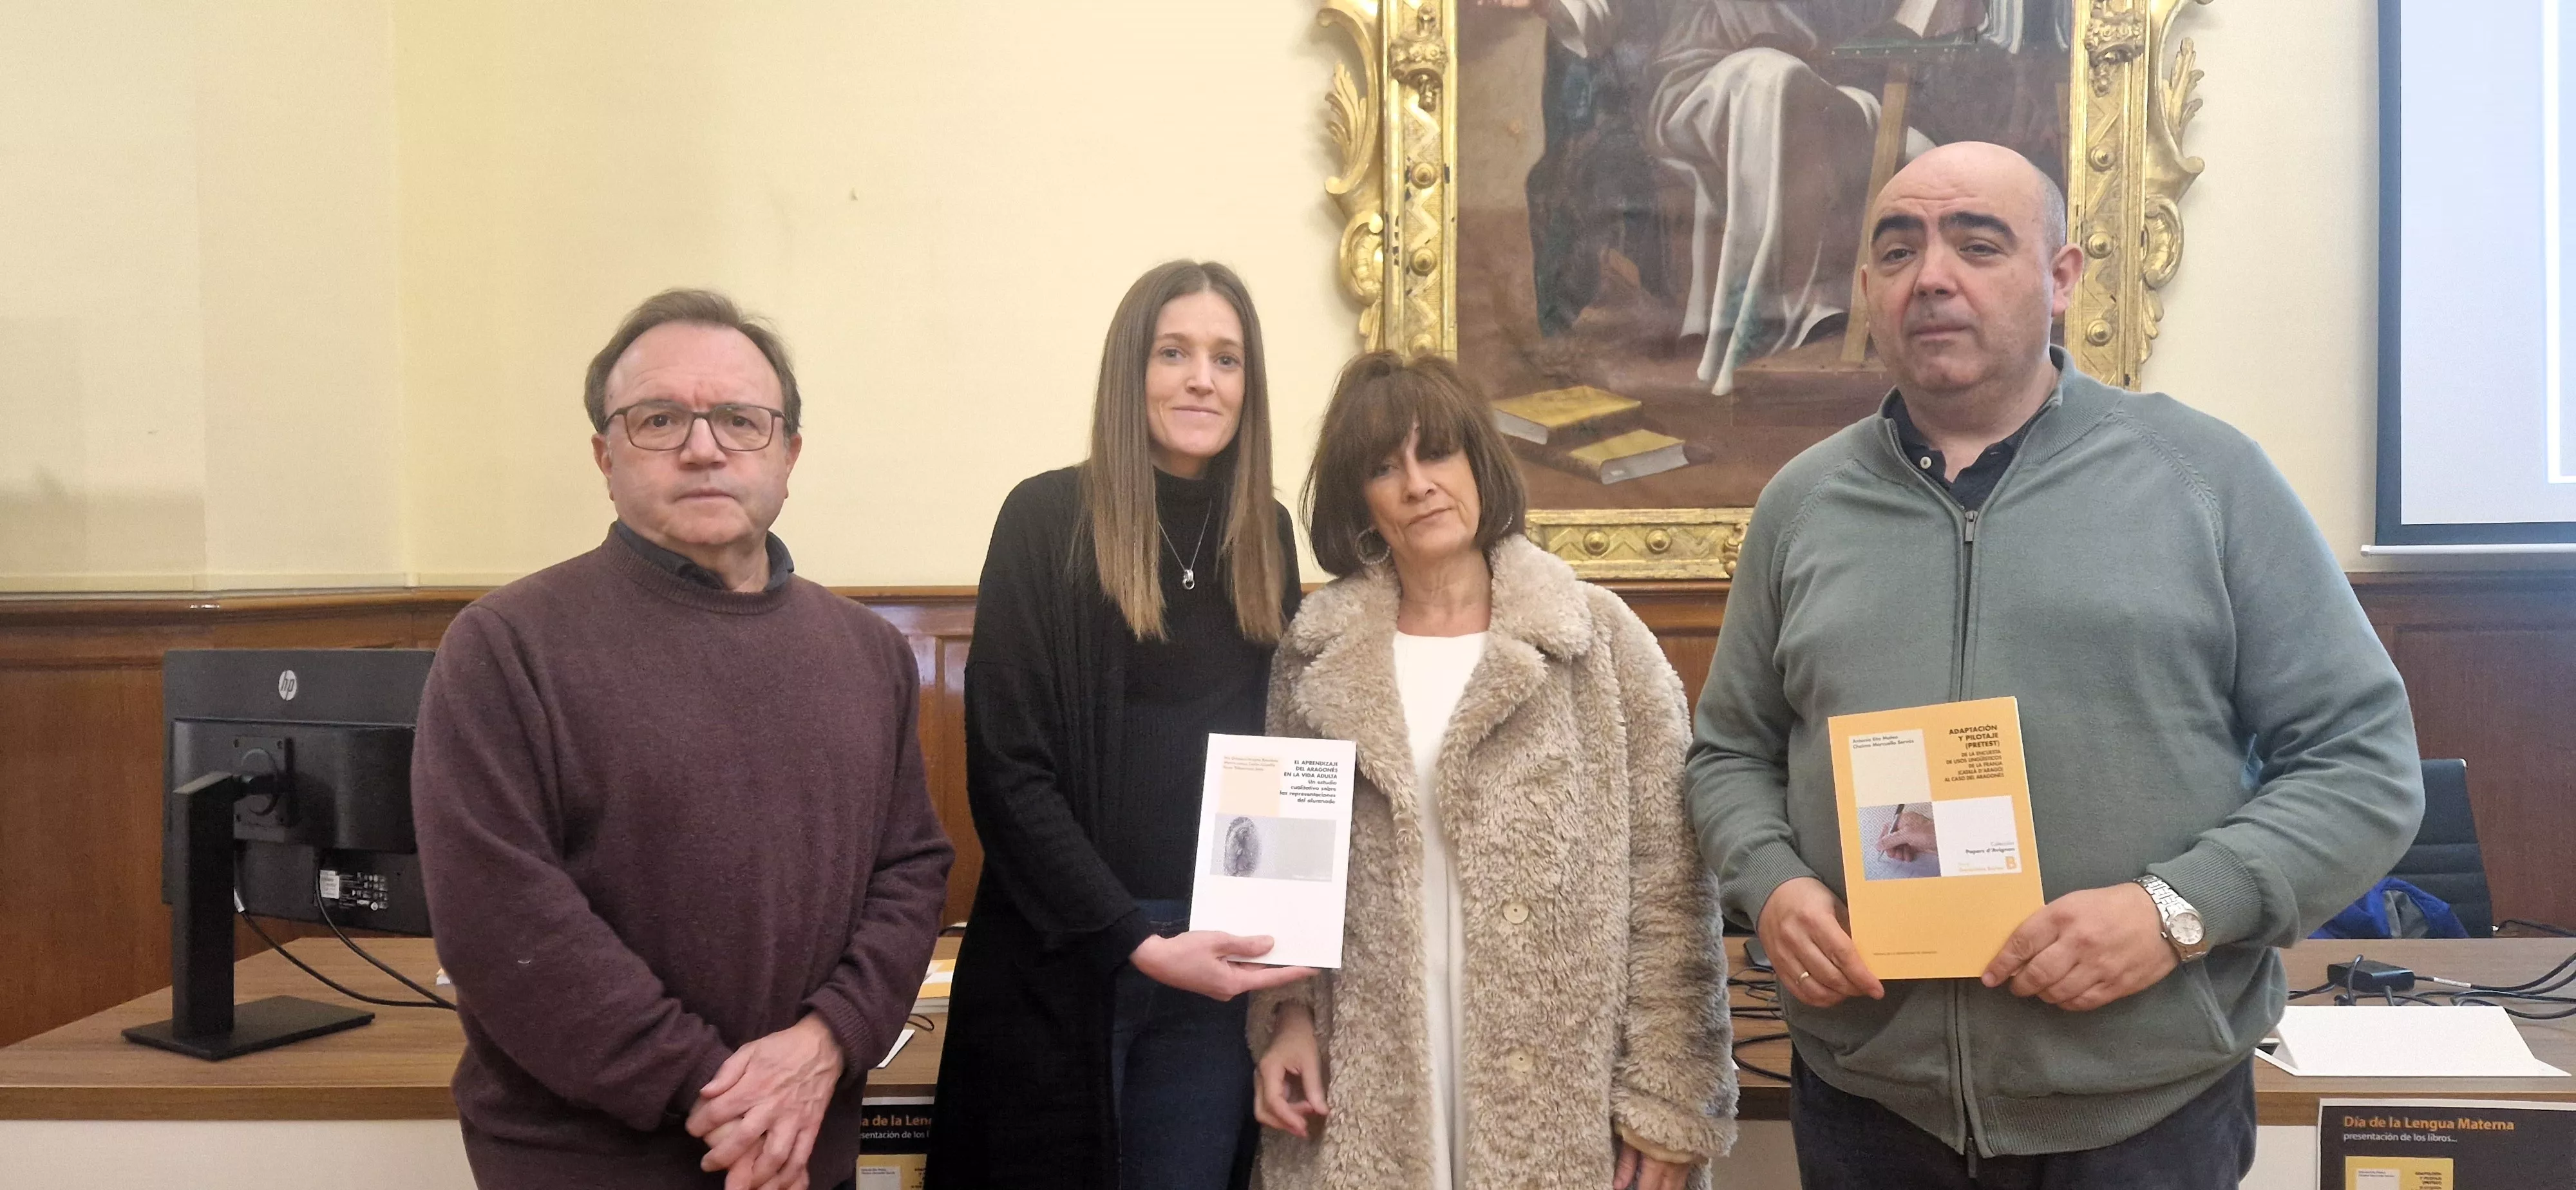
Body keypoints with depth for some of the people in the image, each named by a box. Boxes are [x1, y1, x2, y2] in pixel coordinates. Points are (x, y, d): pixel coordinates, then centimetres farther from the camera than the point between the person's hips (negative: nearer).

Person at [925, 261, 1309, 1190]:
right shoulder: (1048, 519, -8)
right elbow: (1006, 771, -11)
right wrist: (1137, 942, -16)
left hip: (1218, 955, 4)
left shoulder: (1265, 535, 7)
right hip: (1064, 955, -4)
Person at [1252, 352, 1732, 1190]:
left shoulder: (1601, 640, -3)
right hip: (1367, 1097, 2)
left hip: (1560, 1094, -2)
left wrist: (1668, 1097, -8)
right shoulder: (1315, 658, 5)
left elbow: (1668, 883, -5)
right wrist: (1288, 1015, -1)